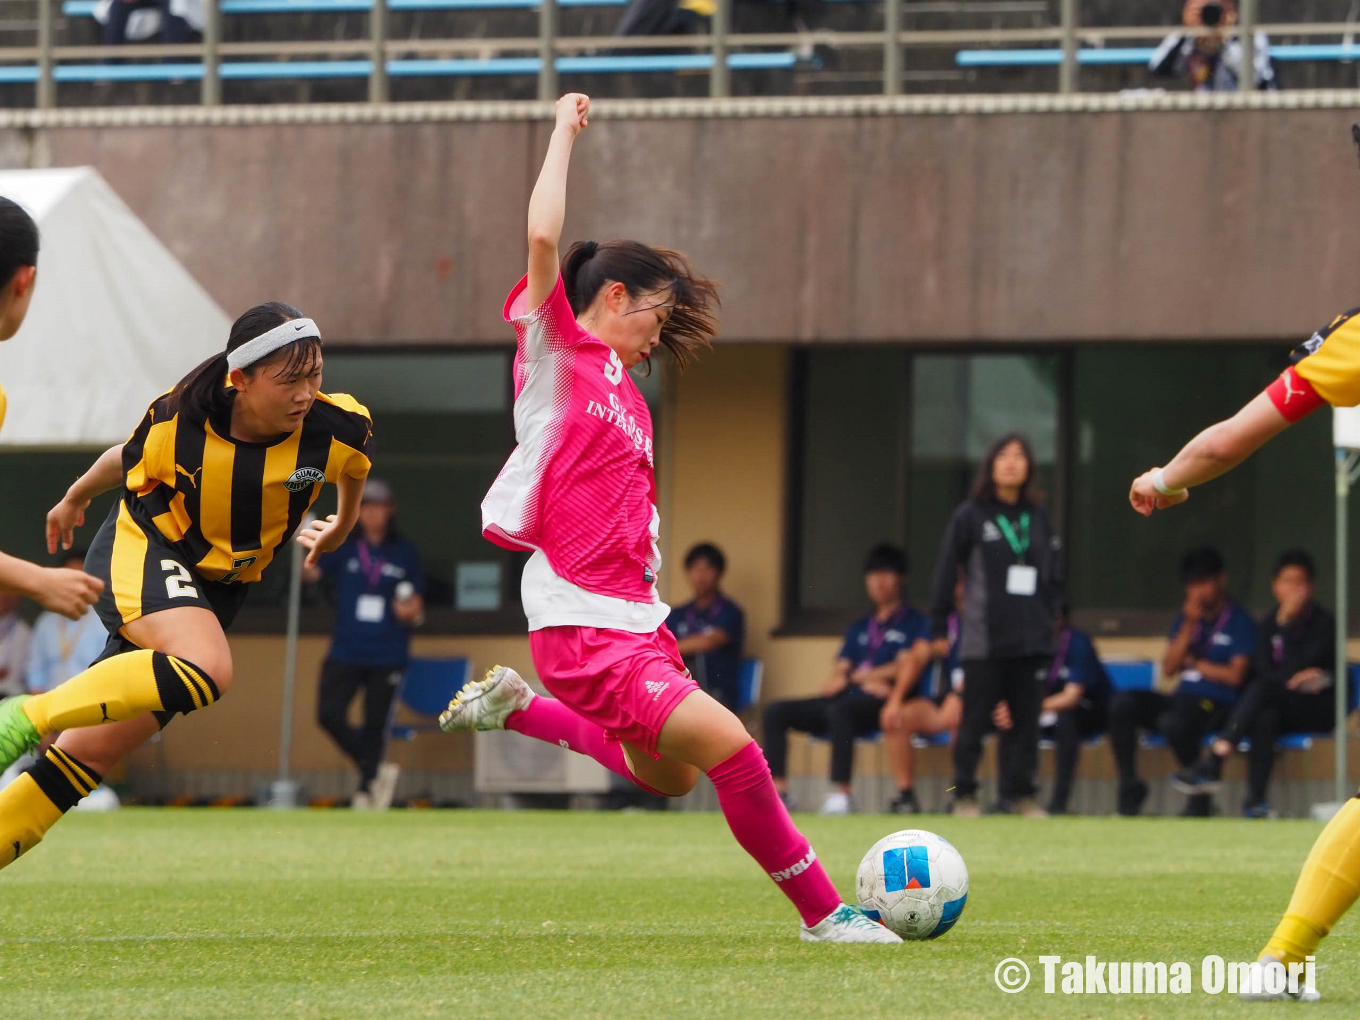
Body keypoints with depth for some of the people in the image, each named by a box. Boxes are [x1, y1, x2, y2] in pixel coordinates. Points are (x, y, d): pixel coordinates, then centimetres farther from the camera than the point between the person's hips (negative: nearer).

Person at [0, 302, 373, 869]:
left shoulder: (337, 429, -15)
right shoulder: (178, 421, -19)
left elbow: (354, 466, 12)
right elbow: (124, 461, 5)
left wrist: (342, 526, 30)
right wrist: (75, 498, 24)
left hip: (218, 586, 4)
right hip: (142, 551, -4)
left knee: (91, 751, -2)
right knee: (205, 669, -36)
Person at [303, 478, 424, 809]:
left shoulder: (405, 555, 4)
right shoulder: (345, 550, 6)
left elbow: (416, 608, 9)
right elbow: (311, 573, -6)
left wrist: (411, 614, -13)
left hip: (387, 657, -1)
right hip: (345, 653, 1)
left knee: (374, 725, 3)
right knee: (329, 715, -12)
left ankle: (365, 790, 16)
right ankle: (375, 773, 5)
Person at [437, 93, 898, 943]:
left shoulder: (629, 395, 18)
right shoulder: (556, 353, -5)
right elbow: (545, 237, -18)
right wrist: (564, 132, -9)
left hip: (636, 618, 9)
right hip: (582, 624, -9)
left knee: (670, 777, 23)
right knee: (729, 744, -19)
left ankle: (514, 707, 35)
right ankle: (823, 912, -9)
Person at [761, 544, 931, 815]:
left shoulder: (914, 623, 9)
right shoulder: (859, 629, 26)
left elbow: (907, 666, -3)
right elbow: (838, 675, 15)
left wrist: (857, 676, 0)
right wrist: (868, 682, -6)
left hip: (877, 704, -7)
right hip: (847, 699, 7)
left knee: (838, 710, -39)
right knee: (775, 712, -12)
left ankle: (841, 794, -43)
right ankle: (778, 790, -21)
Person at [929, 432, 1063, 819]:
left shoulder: (1038, 518, 11)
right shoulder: (971, 515, 0)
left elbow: (1055, 575, 18)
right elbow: (946, 573, 2)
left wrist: (1049, 614, 8)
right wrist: (940, 627, 1)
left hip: (1031, 639, 3)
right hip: (983, 638, -3)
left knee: (1025, 719, 4)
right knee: (976, 718, 0)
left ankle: (1020, 792, 10)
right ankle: (964, 793, 8)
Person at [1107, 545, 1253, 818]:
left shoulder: (1239, 621, 1)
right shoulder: (1185, 617, 17)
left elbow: (1235, 675, -7)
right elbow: (1168, 670, 8)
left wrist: (1194, 663, 4)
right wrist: (1189, 626, -1)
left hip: (1215, 705, -6)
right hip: (1181, 698, 6)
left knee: (1173, 723, -38)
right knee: (1123, 703, -20)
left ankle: (1200, 798, -16)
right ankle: (1129, 788, -12)